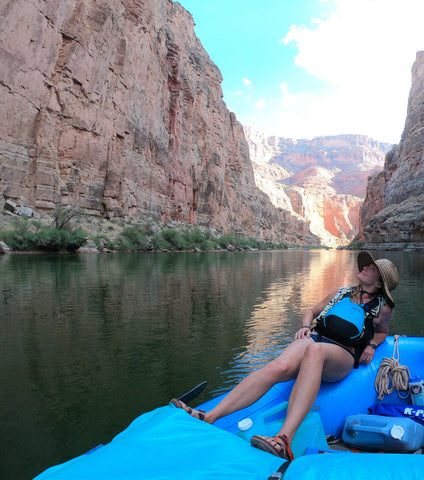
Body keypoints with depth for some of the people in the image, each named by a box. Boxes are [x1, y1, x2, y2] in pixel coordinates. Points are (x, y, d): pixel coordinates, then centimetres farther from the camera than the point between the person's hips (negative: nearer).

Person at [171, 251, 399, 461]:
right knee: (280, 366, -33)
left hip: (342, 354, -3)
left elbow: (382, 331, 36)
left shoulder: (382, 308, 21)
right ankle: (208, 417, -44)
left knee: (314, 351, -43)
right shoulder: (342, 293, 27)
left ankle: (284, 439, -56)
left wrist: (372, 345, 14)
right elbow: (312, 311, 32)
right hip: (315, 338, 3)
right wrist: (305, 327, 10)